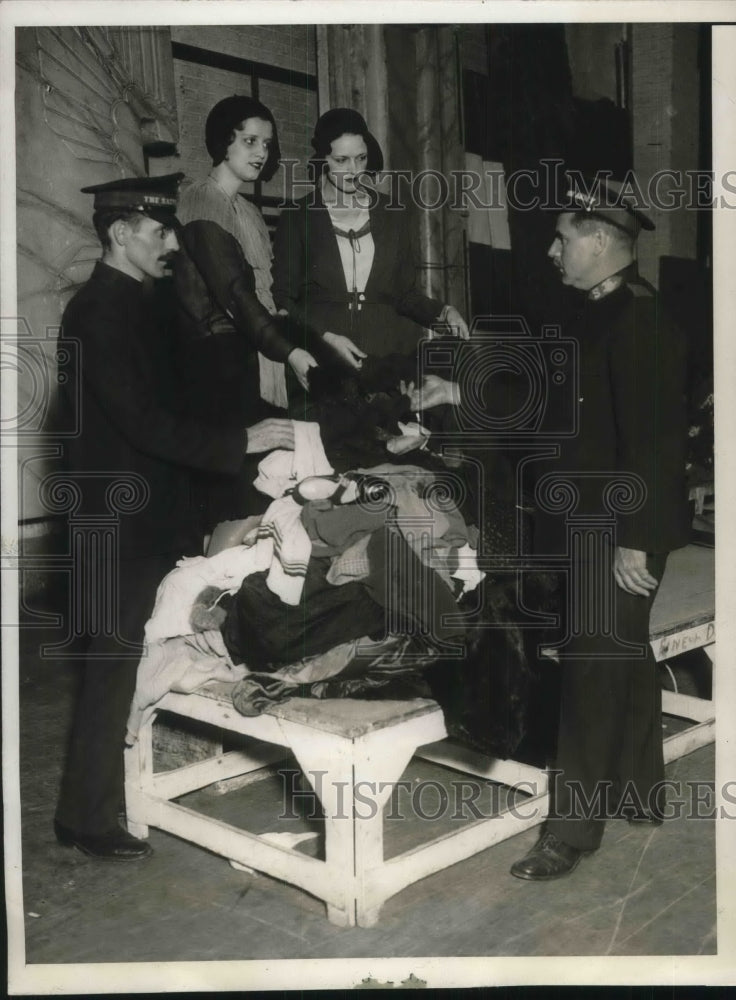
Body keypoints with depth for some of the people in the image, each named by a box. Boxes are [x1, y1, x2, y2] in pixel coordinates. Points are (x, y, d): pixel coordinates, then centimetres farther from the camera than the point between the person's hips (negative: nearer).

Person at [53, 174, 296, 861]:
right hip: (121, 520, -9)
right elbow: (143, 422, -23)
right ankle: (86, 819, 11)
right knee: (116, 662, -1)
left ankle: (127, 787, 29)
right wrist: (241, 442, -22)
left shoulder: (128, 303, 12)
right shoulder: (100, 309, -17)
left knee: (128, 660, 16)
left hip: (146, 513, 9)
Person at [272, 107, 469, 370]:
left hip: (387, 346, 2)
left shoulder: (391, 215, 15)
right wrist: (327, 336, -12)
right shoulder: (297, 217, 6)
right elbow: (283, 298, 3)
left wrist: (443, 311, -2)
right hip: (323, 355, -2)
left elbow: (406, 294, 17)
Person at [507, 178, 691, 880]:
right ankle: (639, 794, 33)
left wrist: (635, 540, -21)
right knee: (624, 659, 18)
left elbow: (653, 440, -22)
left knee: (593, 671, -3)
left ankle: (573, 829, 7)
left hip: (619, 531, -10)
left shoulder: (638, 322, -18)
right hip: (594, 524, 10)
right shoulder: (601, 314, 10)